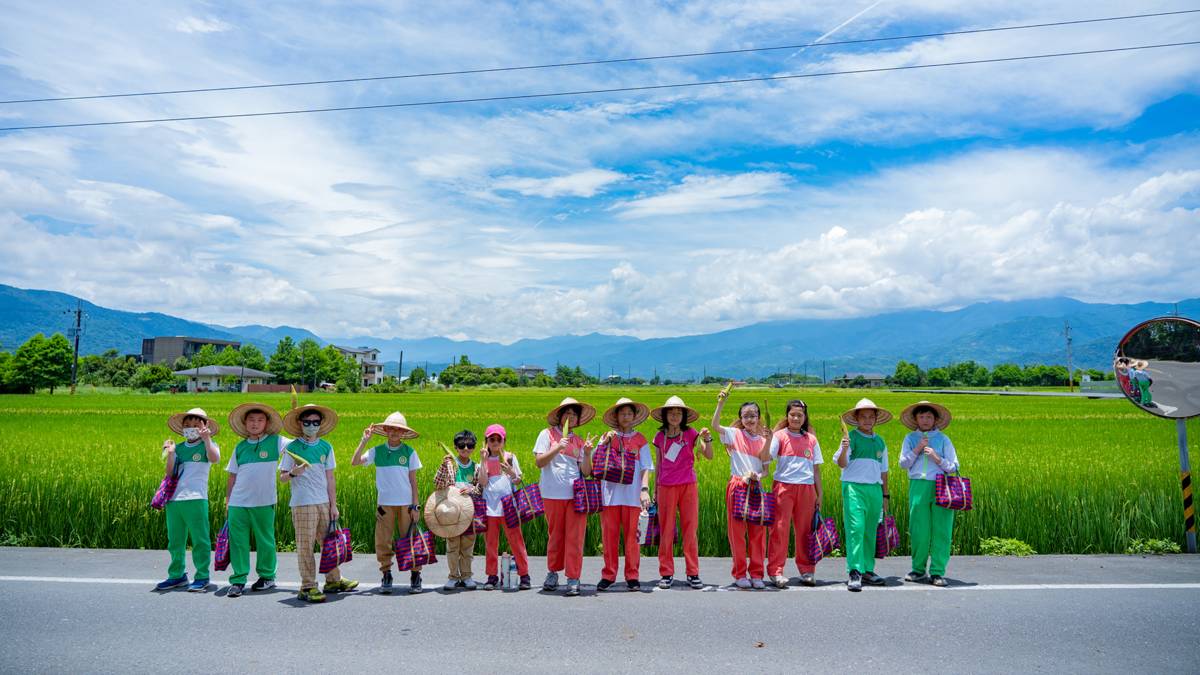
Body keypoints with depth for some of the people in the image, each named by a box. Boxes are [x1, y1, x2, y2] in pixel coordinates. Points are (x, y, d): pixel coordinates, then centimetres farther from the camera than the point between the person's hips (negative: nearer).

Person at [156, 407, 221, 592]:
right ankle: (177, 575, 26)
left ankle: (202, 577, 6)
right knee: (175, 541, 14)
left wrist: (206, 438, -22)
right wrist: (170, 454, -5)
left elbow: (215, 458, -19)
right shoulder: (178, 448, 14)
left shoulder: (207, 445, 3)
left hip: (196, 499, -5)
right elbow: (170, 473, 6)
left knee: (199, 540, -1)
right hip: (174, 499, 5)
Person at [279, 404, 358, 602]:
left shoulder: (326, 447, 8)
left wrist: (333, 505, 7)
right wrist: (293, 473, -22)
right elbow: (282, 477, 0)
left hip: (324, 503, 4)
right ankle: (308, 587, 6)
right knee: (305, 546, -1)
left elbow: (330, 478, 10)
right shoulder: (292, 448, -2)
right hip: (302, 504, -4)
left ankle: (333, 581, 22)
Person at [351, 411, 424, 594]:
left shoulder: (409, 452, 2)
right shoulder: (377, 451, 3)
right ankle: (386, 576, 19)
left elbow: (413, 480, 3)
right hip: (384, 502, 1)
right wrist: (364, 441, -13)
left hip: (406, 502, -1)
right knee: (383, 541, 4)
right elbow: (354, 462, -8)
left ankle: (415, 576, 13)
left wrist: (415, 505, -1)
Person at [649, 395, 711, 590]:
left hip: (688, 486, -1)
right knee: (666, 531, 4)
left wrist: (707, 439, -24)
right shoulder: (660, 437, 5)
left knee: (690, 530, 3)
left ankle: (693, 573, 11)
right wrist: (654, 489, 14)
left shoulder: (690, 434, 1)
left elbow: (709, 456, -7)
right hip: (666, 487, 1)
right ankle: (666, 573, 12)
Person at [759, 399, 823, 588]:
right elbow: (765, 458, -11)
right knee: (780, 528, -4)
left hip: (806, 488, 3)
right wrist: (768, 439, -26)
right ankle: (776, 571, 2)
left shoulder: (811, 439, 12)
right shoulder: (780, 435, 1)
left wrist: (819, 494, 12)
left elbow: (816, 468, 15)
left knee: (806, 530, 7)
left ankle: (806, 570, 19)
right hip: (784, 486, -3)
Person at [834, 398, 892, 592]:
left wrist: (885, 495, 20)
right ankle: (854, 573, -14)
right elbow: (842, 464, -7)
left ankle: (867, 570, 18)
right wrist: (844, 449, -26)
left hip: (875, 489, 5)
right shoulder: (851, 437, 0)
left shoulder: (880, 442, 16)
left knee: (870, 532, 9)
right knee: (855, 529, -13)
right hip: (854, 487, -5)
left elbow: (883, 471, 22)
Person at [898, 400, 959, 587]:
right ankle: (918, 569, 15)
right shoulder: (910, 438, 12)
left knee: (941, 530, -3)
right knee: (918, 530, 2)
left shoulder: (943, 439, 8)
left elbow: (953, 467, 7)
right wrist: (917, 449, -4)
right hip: (918, 486, 1)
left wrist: (937, 458, -9)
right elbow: (903, 463, 7)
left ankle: (937, 572, 5)